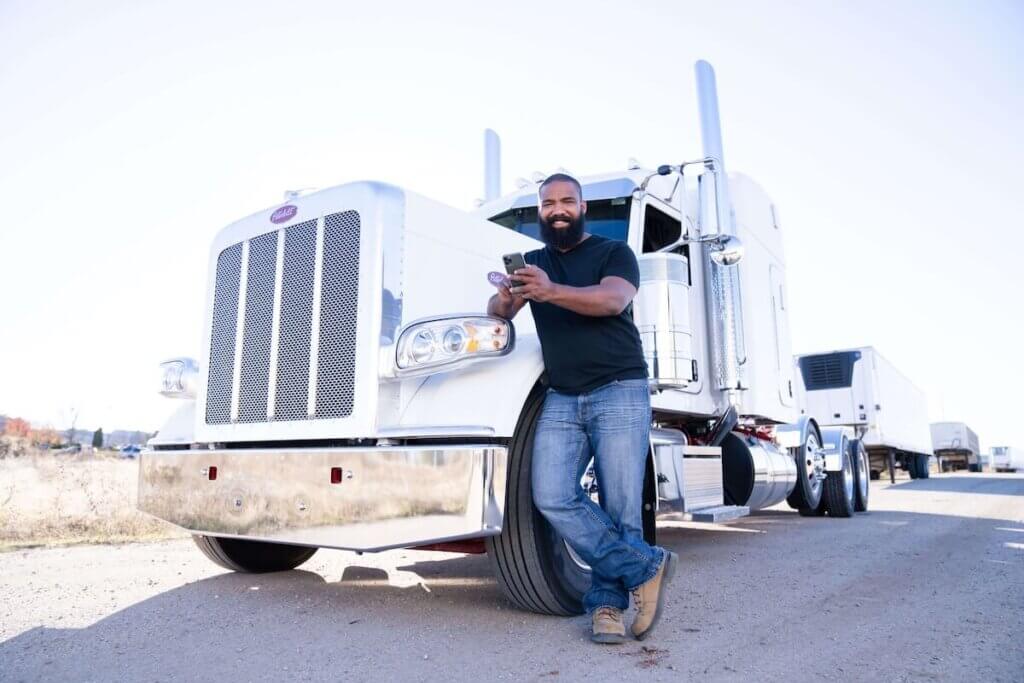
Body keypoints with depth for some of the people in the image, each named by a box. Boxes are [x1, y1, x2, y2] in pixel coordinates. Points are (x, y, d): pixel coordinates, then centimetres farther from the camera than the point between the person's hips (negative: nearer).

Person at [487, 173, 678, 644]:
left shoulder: (614, 252, 6)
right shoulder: (532, 262, 20)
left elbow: (612, 300, -15)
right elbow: (498, 311, 8)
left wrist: (552, 291, -33)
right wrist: (505, 298, -18)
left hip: (619, 392, -3)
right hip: (561, 398, 4)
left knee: (620, 509, -5)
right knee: (552, 498, -13)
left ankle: (607, 604, 10)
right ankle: (646, 569, -4)